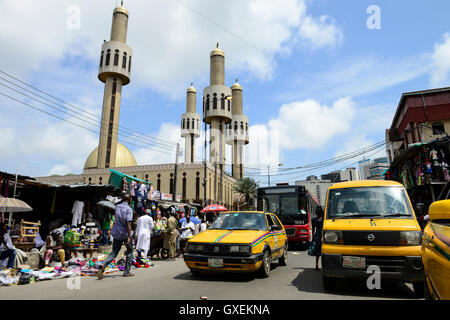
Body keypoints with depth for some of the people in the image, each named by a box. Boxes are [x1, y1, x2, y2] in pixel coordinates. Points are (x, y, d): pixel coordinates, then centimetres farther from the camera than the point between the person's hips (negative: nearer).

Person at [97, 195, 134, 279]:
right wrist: (129, 237, -22)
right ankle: (127, 272, 12)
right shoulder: (129, 209, -13)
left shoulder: (117, 207, 5)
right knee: (129, 252, 12)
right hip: (125, 234, -5)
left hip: (117, 233, 5)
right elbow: (128, 223, -21)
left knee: (114, 252, 8)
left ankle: (103, 265, -15)